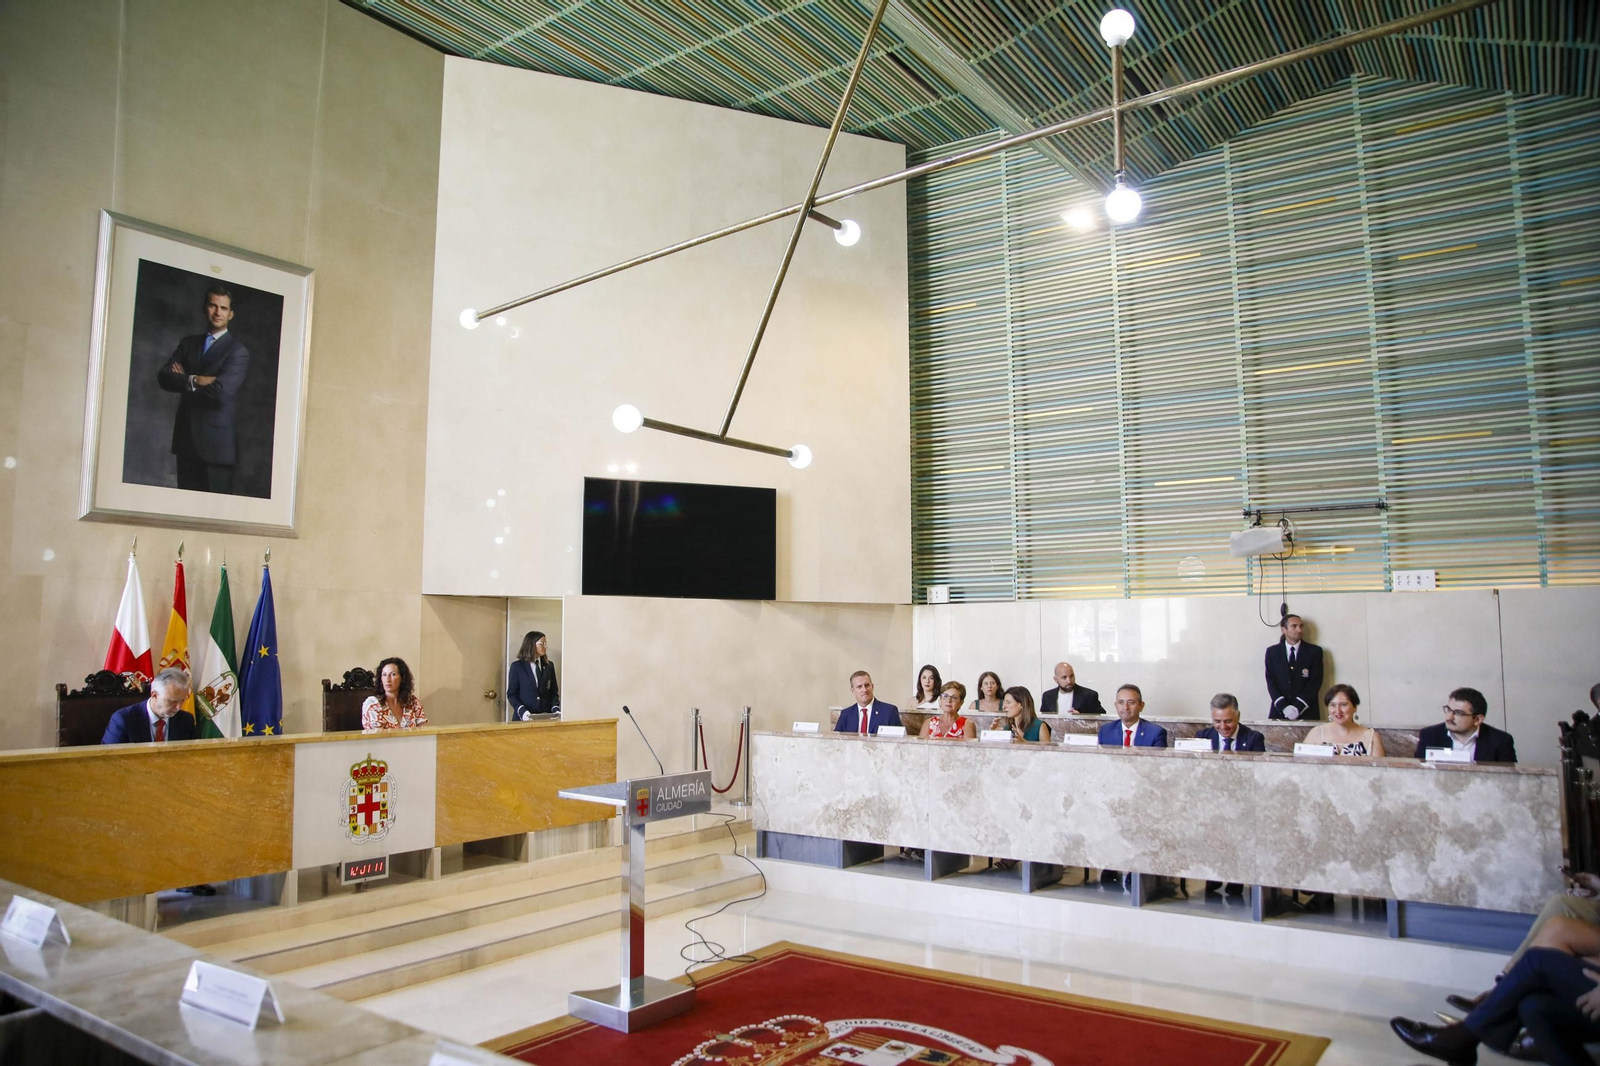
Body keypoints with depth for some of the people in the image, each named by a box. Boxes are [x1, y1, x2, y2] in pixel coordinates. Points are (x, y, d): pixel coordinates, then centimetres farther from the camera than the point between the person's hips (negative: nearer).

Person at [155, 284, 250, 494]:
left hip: (216, 440, -5)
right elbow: (163, 377, 2)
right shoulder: (188, 343, 14)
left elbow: (221, 391, -17)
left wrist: (184, 381, -2)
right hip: (186, 437, 5)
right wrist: (194, 380, -16)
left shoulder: (238, 351, -4)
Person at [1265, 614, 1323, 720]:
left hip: (1307, 712, -1)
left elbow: (1315, 682, -2)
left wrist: (1298, 707, -12)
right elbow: (1271, 681, 1)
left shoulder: (1315, 651, 4)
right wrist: (1283, 707, -12)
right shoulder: (1272, 652, 7)